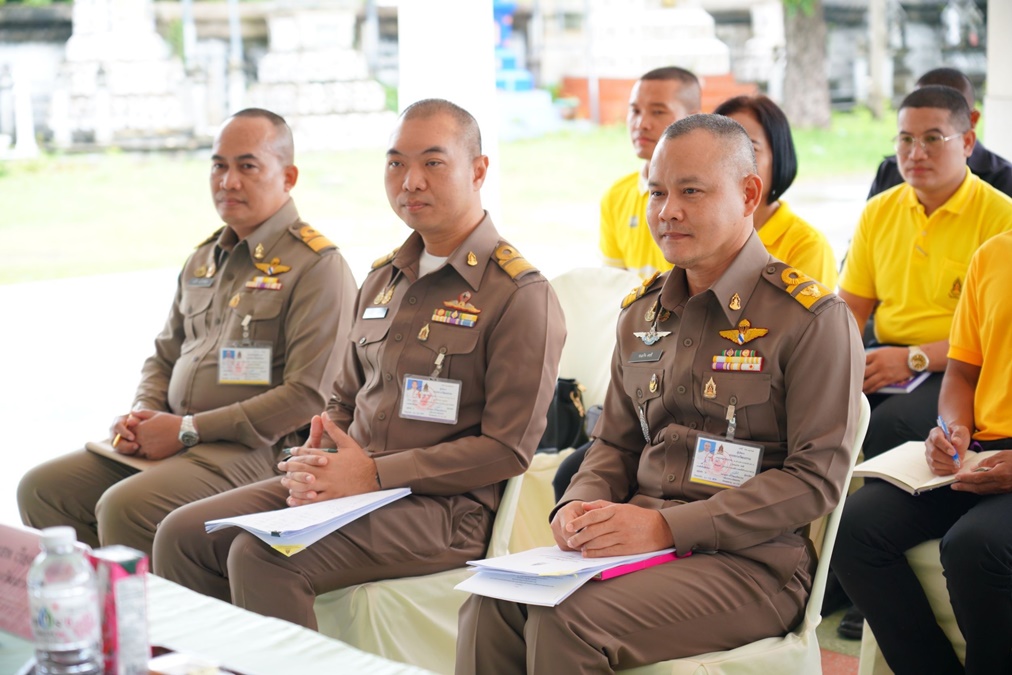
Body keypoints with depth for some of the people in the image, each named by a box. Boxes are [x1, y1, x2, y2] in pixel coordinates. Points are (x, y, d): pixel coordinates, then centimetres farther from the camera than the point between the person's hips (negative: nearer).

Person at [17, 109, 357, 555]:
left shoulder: (317, 266, -7)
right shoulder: (203, 260, 19)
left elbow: (309, 395, -16)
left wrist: (189, 430, -14)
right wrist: (143, 413, 4)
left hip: (256, 451, -8)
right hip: (169, 440, 8)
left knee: (125, 507, -30)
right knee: (42, 488, -7)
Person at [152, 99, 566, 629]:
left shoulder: (520, 295, -8)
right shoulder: (382, 279, 18)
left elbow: (507, 449, -13)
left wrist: (374, 475, -16)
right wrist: (315, 465, 0)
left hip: (442, 507, -7)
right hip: (344, 486, 8)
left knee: (263, 559, -27)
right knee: (182, 535, -7)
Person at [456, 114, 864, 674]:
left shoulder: (813, 317, -6)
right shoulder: (641, 314, 16)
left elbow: (816, 477, -11)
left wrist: (668, 526, -18)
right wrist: (581, 505, 0)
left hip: (748, 561, -6)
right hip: (638, 543, 6)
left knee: (564, 623, -29)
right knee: (489, 609, -22)